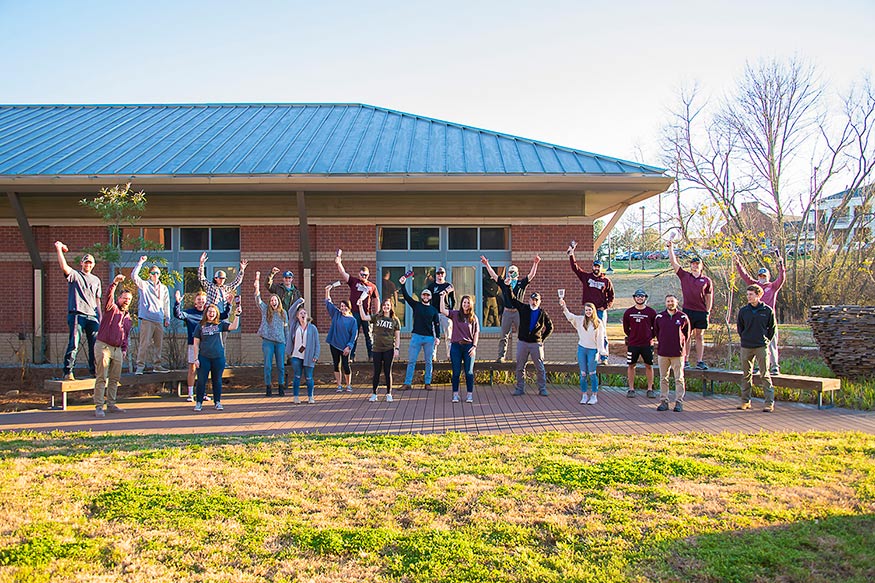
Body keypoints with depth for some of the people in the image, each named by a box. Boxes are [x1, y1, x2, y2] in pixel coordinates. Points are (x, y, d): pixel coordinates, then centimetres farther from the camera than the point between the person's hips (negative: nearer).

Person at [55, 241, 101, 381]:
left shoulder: (96, 280, 23)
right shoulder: (74, 275, 9)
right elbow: (64, 266, -13)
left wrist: (100, 317, 17)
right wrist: (59, 249, -15)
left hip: (92, 316, 5)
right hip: (77, 314, -5)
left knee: (95, 344, 3)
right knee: (73, 344, -11)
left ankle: (94, 369, 14)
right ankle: (68, 372, -10)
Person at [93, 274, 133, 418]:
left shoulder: (128, 317, 20)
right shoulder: (111, 308, 2)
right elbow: (109, 296, -19)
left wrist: (124, 349, 14)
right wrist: (114, 283, -33)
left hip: (117, 349, 7)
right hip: (103, 346, -6)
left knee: (115, 379, 8)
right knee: (101, 378, -8)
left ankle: (111, 405, 16)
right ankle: (98, 406, -7)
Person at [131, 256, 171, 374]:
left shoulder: (164, 288, 18)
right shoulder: (144, 285, 6)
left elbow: (166, 304, 20)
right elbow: (134, 276, -11)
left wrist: (167, 318, 15)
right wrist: (140, 262, -15)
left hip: (159, 320, 5)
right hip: (146, 318, -4)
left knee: (159, 344, 8)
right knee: (145, 343, -10)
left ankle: (157, 365, 17)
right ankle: (140, 366, -8)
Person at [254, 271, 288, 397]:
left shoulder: (283, 313, 11)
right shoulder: (266, 310, 6)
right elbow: (258, 298, -3)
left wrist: (287, 342, 9)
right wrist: (257, 281, -12)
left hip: (280, 342, 1)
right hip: (268, 341, -1)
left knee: (281, 366, 2)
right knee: (268, 366, -1)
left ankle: (281, 387, 11)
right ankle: (268, 387, 7)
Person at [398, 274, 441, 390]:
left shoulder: (433, 310, 9)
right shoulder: (416, 305, 7)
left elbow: (437, 324, 9)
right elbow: (406, 296, -3)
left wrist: (437, 337, 0)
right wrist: (403, 285, -14)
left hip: (429, 338, 1)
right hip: (416, 336, -1)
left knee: (428, 362, 5)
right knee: (411, 361, -2)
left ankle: (428, 383, 13)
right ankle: (407, 383, 1)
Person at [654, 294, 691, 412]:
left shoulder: (683, 317, 0)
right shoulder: (659, 317, 4)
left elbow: (687, 333, 12)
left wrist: (682, 345, 10)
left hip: (678, 353, -2)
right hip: (663, 353, 2)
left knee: (679, 379, 1)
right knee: (663, 379, 7)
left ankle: (679, 402, 7)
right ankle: (663, 401, 13)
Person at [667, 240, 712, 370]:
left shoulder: (706, 280, 7)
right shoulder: (684, 276, 7)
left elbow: (709, 298, 8)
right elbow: (673, 262, 3)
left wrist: (707, 312, 2)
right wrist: (671, 248, -1)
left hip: (701, 312, 0)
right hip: (687, 310, 0)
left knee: (699, 336, 5)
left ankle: (700, 361, 8)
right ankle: (685, 360, 8)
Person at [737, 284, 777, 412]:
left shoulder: (768, 310, -2)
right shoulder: (743, 310, 3)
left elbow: (772, 327, 8)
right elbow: (739, 326, 15)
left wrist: (766, 340, 4)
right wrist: (744, 338, 9)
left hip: (762, 347, -3)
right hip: (746, 347, 3)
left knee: (765, 374, -4)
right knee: (746, 375, 9)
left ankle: (769, 403, -1)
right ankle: (745, 401, 17)